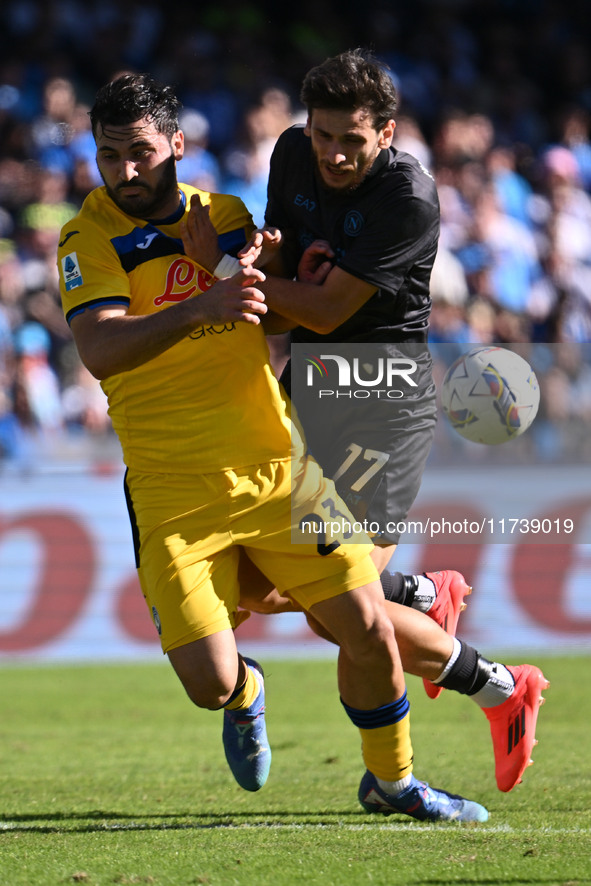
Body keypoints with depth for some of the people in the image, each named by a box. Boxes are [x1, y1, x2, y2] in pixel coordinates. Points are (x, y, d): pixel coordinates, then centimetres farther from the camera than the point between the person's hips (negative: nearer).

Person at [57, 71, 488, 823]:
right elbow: (99, 351, -24)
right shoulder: (91, 238, -6)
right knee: (210, 684, -11)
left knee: (368, 629, -2)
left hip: (280, 471, 4)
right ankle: (246, 696, 28)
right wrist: (198, 308, -37)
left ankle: (390, 780, 24)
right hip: (173, 493, -4)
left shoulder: (227, 215, 9)